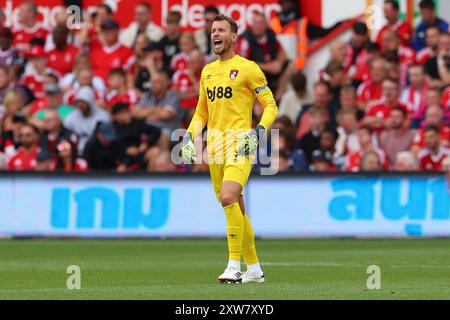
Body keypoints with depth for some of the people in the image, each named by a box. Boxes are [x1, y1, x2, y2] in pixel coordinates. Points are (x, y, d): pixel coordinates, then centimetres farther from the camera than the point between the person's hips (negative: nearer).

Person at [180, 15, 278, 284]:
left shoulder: (247, 68, -2)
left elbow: (270, 105, -2)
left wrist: (260, 131, -17)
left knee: (228, 197, -25)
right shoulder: (208, 71, 18)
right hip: (215, 148, 7)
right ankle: (254, 269, 18)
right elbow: (202, 112, 26)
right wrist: (190, 136, 11)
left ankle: (235, 264, -22)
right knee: (235, 209, 9)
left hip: (239, 144, -7)